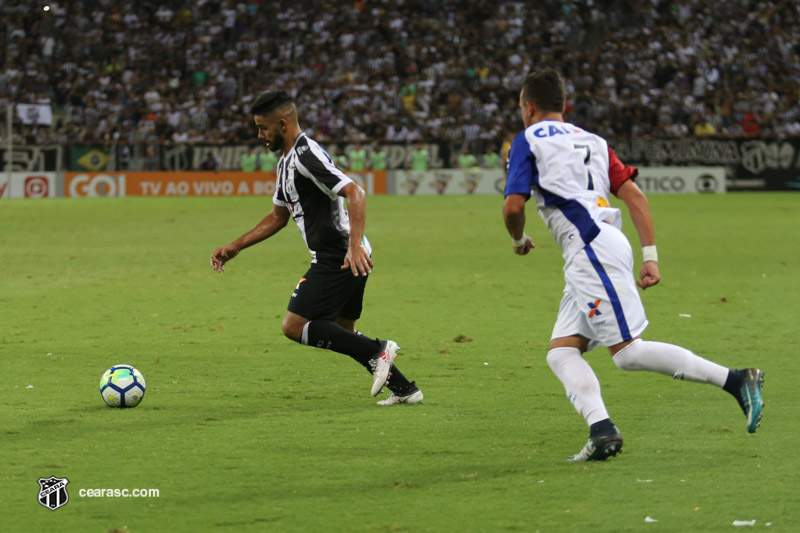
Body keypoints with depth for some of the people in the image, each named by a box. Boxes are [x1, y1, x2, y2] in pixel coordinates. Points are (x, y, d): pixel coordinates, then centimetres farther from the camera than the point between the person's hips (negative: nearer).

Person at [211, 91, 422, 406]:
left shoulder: (306, 155, -16)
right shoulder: (286, 161, 17)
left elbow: (354, 193, -26)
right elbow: (279, 217, 28)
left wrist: (355, 245, -36)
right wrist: (235, 247, 24)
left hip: (339, 258, -11)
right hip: (345, 259, 11)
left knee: (294, 326, -11)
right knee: (341, 334, 18)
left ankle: (377, 351, -12)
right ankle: (404, 388, 18)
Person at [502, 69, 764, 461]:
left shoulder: (528, 141, 5)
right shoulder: (591, 141, 25)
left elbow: (513, 207, -5)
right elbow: (634, 195, 15)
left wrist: (519, 240, 17)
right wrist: (650, 256, 11)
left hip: (593, 250, -9)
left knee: (628, 352, -13)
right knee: (561, 351, 5)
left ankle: (735, 380, -17)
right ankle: (601, 428, -16)